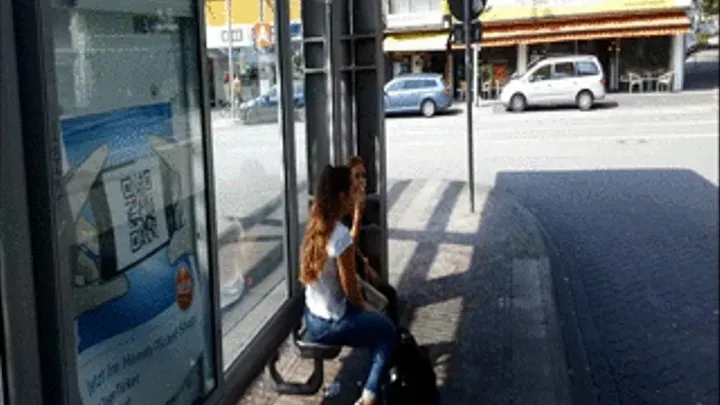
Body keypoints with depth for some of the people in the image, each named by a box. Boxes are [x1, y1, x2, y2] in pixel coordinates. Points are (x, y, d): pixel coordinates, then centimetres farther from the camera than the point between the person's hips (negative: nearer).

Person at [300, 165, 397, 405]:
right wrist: (365, 306, 1)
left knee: (376, 321, 28)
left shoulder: (314, 226, -3)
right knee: (388, 331, 15)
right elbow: (350, 291, -18)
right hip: (329, 324, -8)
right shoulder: (341, 236, -28)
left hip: (311, 317, 8)